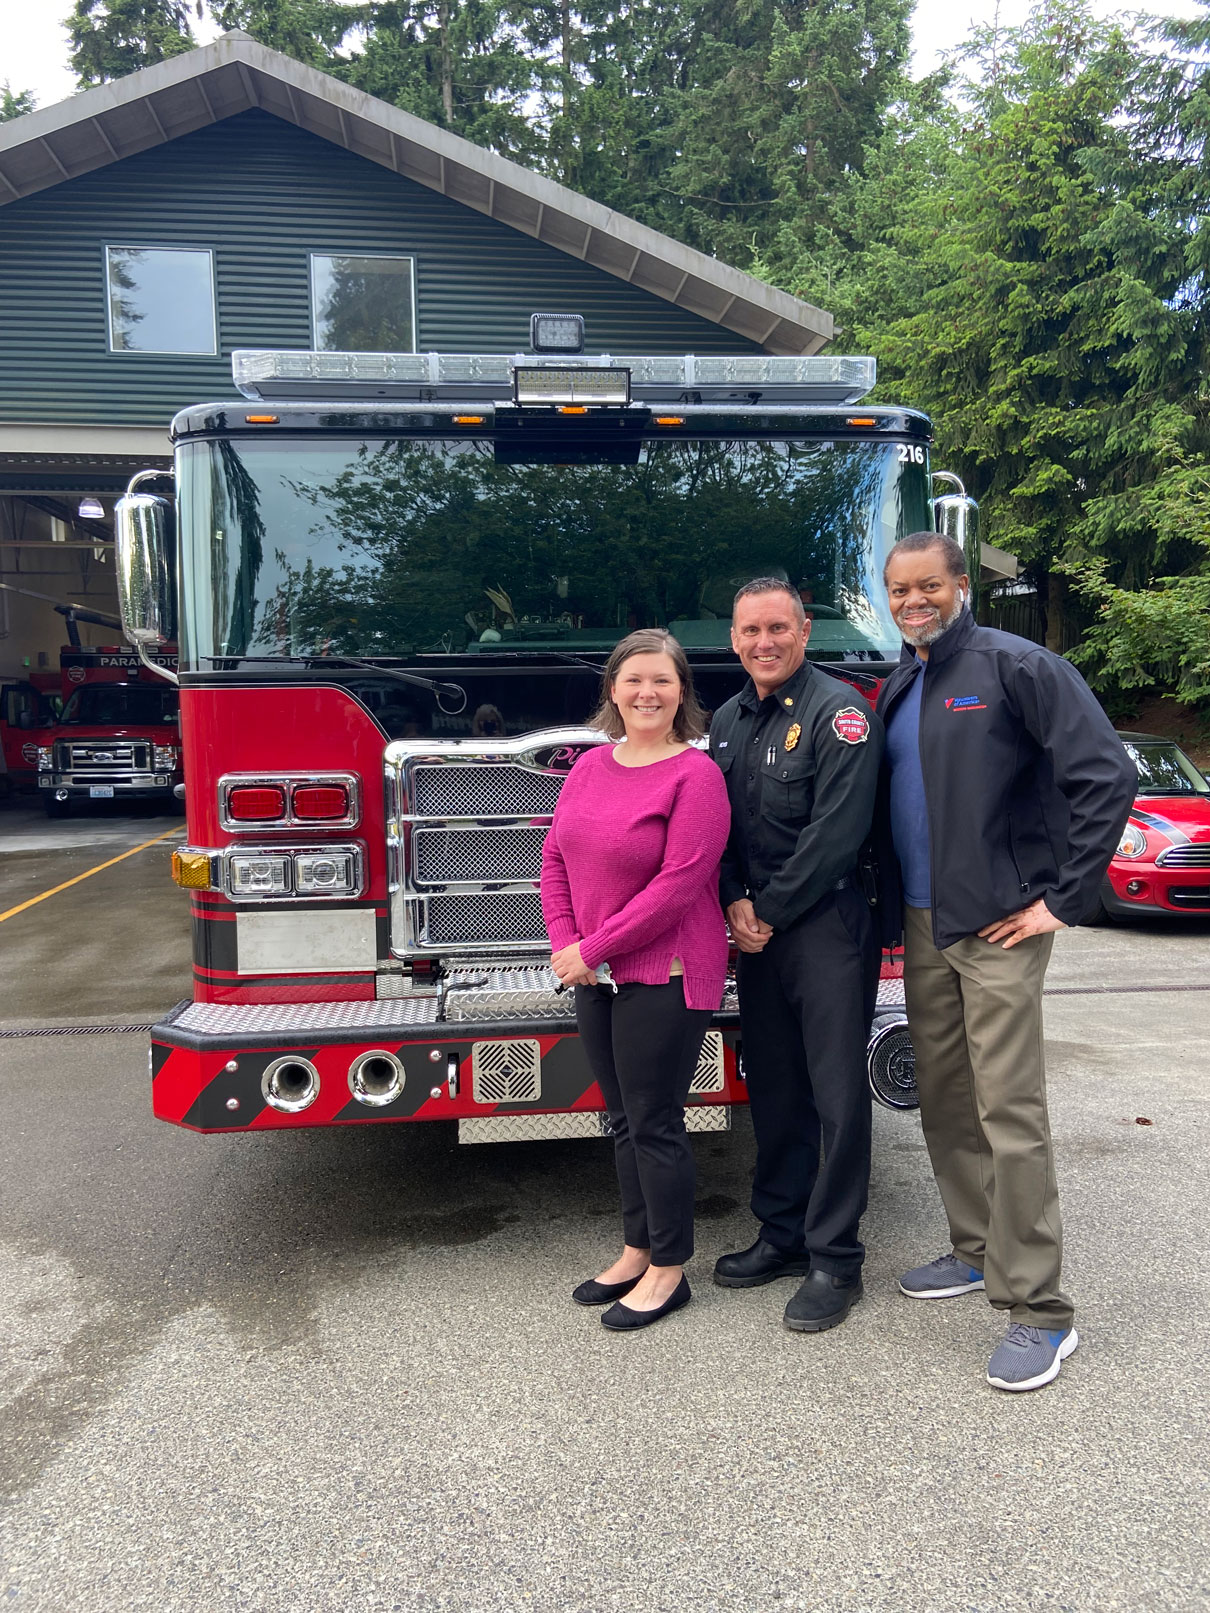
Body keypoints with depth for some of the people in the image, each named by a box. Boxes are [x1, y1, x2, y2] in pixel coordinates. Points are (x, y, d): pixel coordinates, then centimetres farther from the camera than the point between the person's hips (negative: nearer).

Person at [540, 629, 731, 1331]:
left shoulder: (696, 773, -13)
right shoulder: (591, 765, 8)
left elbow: (678, 883, -19)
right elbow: (556, 858, 9)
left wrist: (595, 949, -16)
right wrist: (567, 946, -5)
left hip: (664, 976, -7)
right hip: (597, 977, 7)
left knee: (655, 1123, 2)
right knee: (624, 1119, 17)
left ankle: (669, 1271, 19)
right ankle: (637, 1251, 33)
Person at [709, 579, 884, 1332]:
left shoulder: (839, 710, -10)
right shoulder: (728, 720, 13)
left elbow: (835, 832, -17)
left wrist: (772, 912, -12)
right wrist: (736, 904, -1)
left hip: (828, 926, -7)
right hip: (758, 932, 7)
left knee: (837, 1097, -1)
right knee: (773, 1091, 14)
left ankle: (835, 1261, 10)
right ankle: (783, 1234, 28)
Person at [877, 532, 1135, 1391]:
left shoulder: (1017, 666, -8)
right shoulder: (897, 688, 14)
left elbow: (1107, 776, -14)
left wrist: (1063, 899, -15)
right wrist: (893, 898, 11)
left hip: (997, 929, -7)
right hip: (922, 926, 7)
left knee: (1010, 1112, -6)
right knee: (944, 1101, 14)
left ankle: (1040, 1311, 4)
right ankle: (976, 1253, 31)